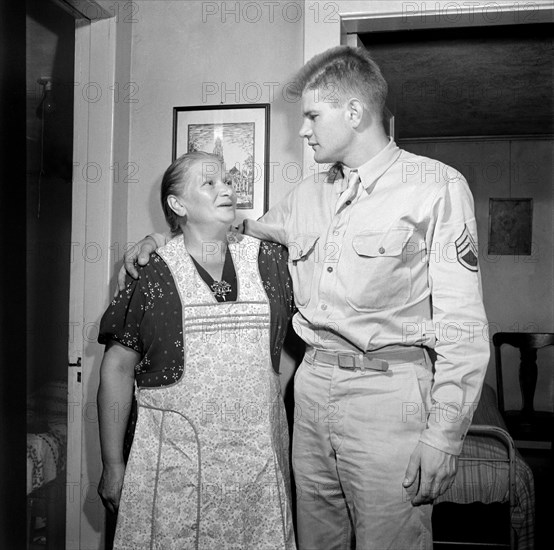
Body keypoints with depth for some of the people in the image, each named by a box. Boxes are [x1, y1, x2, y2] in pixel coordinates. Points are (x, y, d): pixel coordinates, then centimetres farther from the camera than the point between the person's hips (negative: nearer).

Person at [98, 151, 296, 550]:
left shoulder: (271, 261, 2)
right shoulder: (152, 274, -5)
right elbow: (117, 370, 0)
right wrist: (113, 466, 1)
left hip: (259, 458, 3)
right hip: (174, 462, -2)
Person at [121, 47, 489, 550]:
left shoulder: (435, 186, -4)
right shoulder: (308, 196, 15)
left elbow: (462, 324, -9)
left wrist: (444, 435, -14)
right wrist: (165, 237, 18)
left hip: (388, 390, -5)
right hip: (313, 386, 6)